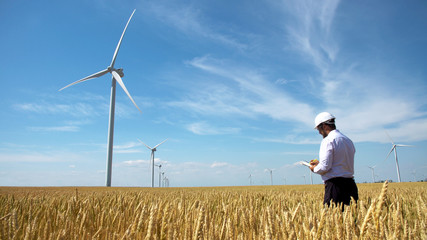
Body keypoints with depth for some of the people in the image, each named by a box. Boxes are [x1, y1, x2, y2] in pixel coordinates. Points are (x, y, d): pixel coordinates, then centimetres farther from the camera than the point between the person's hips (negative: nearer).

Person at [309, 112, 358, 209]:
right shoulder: (348, 141, 15)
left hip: (335, 185, -8)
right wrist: (319, 163, 25)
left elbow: (325, 167, -18)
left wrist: (314, 169, 3)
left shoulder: (328, 140, -11)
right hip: (350, 184, 8)